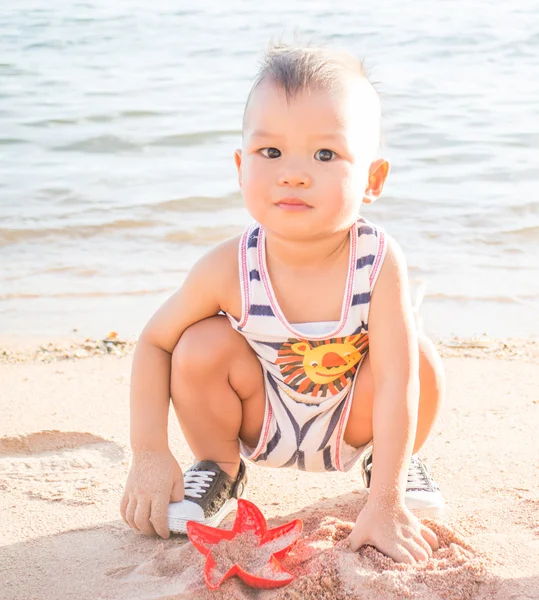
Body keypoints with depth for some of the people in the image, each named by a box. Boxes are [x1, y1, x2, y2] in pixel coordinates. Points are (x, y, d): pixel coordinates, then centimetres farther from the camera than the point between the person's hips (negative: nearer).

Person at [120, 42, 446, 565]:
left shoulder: (379, 263, -31)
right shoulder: (230, 268, -27)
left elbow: (396, 380, -32)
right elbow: (154, 342, -13)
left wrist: (385, 504, -35)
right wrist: (149, 455, -21)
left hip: (351, 422, 0)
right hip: (261, 420, 1)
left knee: (419, 361, -26)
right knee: (201, 348, -25)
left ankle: (392, 463, 7)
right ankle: (219, 470, 5)